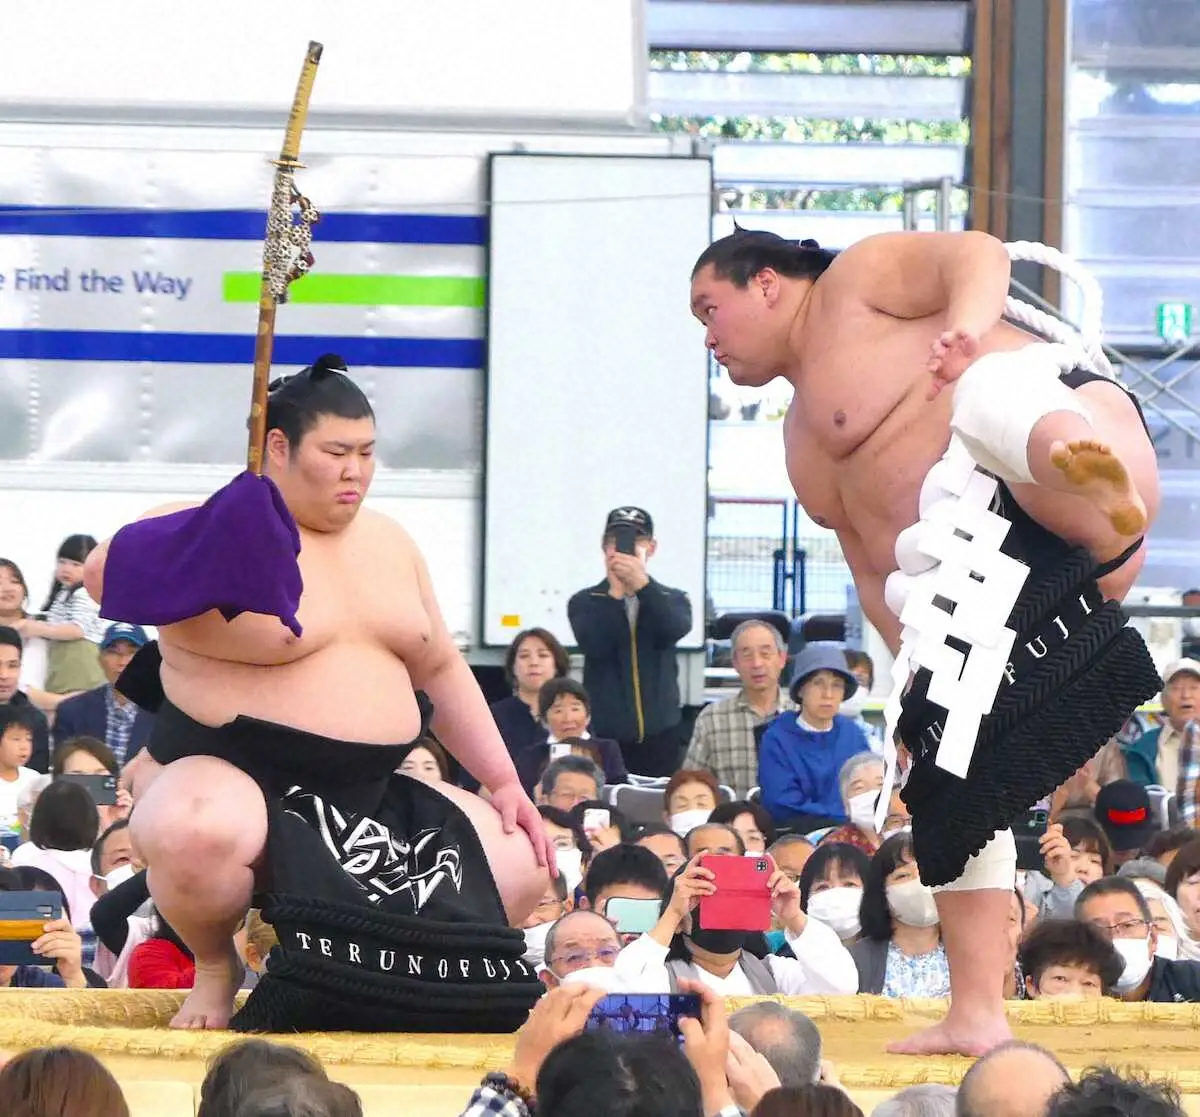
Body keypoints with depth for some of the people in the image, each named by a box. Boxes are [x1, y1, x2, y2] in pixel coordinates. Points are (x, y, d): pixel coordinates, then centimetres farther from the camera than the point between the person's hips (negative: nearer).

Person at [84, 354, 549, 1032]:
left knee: (521, 868, -3)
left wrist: (505, 783, 13)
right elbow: (106, 577, -22)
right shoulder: (220, 531, -8)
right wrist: (206, 551, -38)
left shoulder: (388, 543, 14)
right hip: (226, 773, -7)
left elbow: (441, 670, 20)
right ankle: (216, 965, -7)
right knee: (202, 835, -42)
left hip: (369, 794, 7)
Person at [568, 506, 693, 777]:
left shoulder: (672, 600, 10)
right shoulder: (585, 602, 7)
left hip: (659, 734, 1)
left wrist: (642, 584, -26)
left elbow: (676, 630, -14)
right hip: (603, 734, -1)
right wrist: (615, 592, -14)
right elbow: (596, 647, -10)